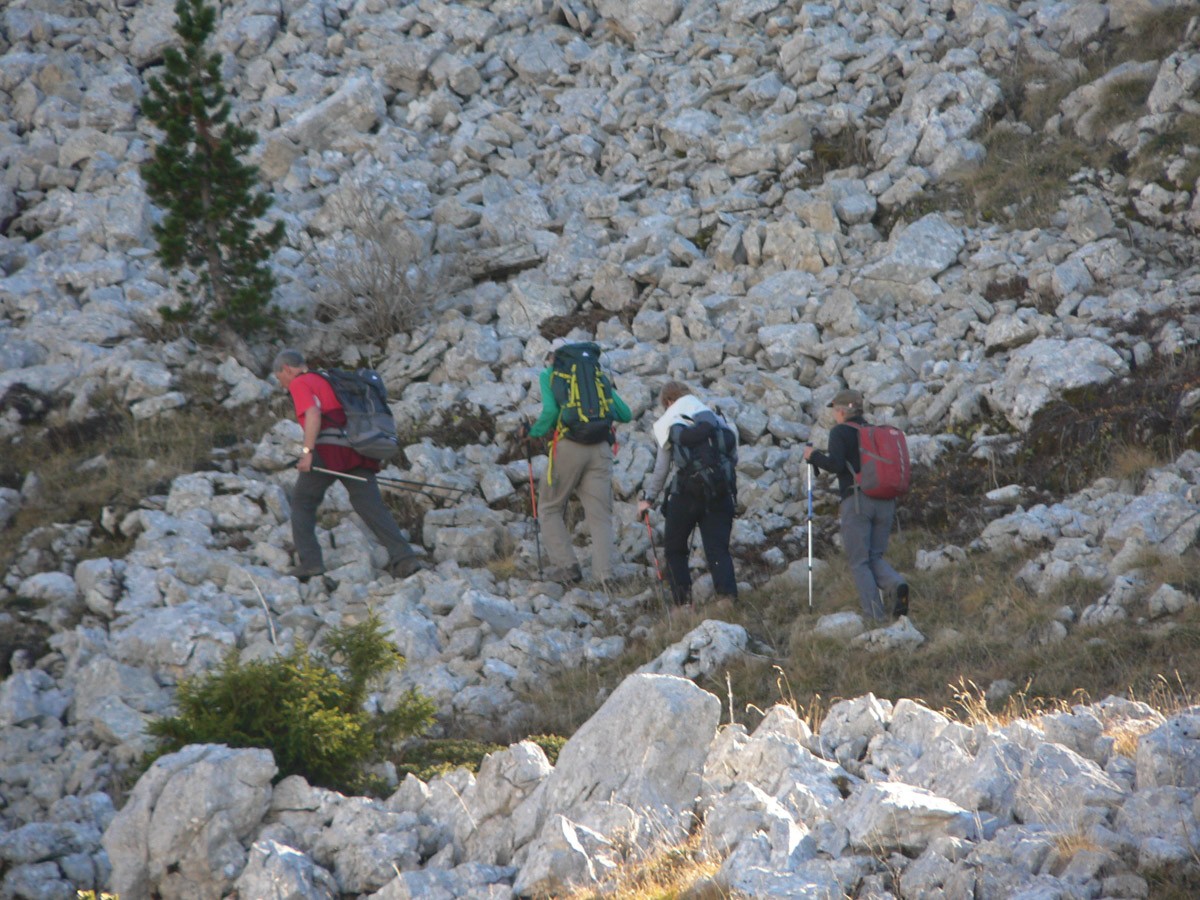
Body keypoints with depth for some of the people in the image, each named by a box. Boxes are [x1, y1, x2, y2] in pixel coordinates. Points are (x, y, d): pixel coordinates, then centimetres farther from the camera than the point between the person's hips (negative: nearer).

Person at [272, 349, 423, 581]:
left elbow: (313, 415, -12)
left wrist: (307, 452, -18)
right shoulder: (328, 381, 31)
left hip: (329, 449, -7)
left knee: (303, 503, 11)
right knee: (372, 507, -3)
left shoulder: (299, 384, 6)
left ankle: (309, 562, 4)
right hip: (358, 453, 7)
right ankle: (404, 556, -19)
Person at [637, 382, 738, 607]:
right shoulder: (719, 420, 17)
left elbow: (661, 469, 7)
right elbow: (733, 458, 14)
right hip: (721, 493, 3)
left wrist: (648, 498, 17)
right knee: (718, 549, 2)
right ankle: (727, 595, -19)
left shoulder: (669, 422, 7)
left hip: (686, 493, -3)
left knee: (674, 549, 12)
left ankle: (683, 601, 3)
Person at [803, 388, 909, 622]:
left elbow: (836, 464, -12)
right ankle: (896, 585, -17)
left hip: (857, 500, -6)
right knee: (874, 557, 14)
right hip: (885, 503, 6)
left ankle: (875, 617, -11)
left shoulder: (840, 432, 1)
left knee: (859, 562, 0)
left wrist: (813, 456, 3)